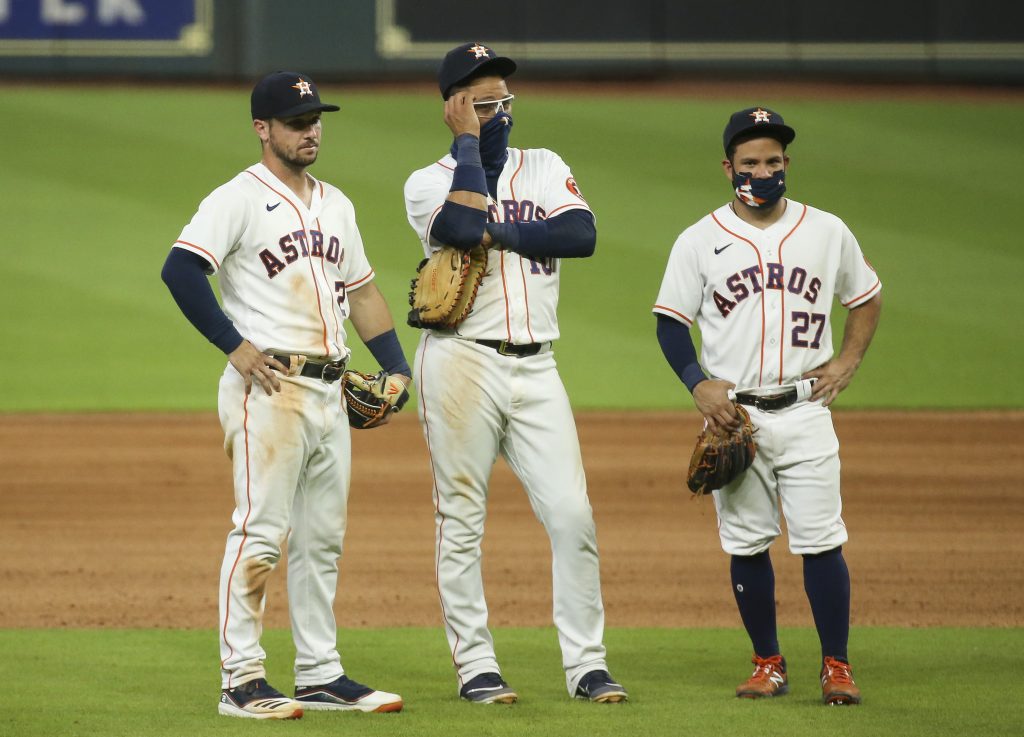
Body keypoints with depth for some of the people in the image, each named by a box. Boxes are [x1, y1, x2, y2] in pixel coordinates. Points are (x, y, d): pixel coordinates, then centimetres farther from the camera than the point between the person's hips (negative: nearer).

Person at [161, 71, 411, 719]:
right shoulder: (239, 199, -7)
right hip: (268, 387, -8)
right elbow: (181, 269, -17)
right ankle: (242, 681, -9)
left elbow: (361, 289, 24)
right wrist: (235, 345, -19)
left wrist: (398, 367, 14)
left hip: (329, 391, 8)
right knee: (261, 531, -10)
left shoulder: (335, 204, 18)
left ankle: (321, 676, 16)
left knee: (323, 538, 10)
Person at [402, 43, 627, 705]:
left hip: (535, 369, 3)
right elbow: (466, 223, -19)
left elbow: (582, 235, -5)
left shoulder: (545, 170, 14)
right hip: (462, 362, -3)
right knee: (462, 520, 0)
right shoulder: (430, 182, 4)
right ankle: (475, 667, 8)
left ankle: (586, 665, 3)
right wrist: (469, 141, -8)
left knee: (573, 514, -4)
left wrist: (498, 233, -11)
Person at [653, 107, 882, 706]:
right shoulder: (699, 242, 2)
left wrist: (847, 362, 3)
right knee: (747, 544, 3)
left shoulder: (827, 232, 6)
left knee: (821, 541, -6)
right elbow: (671, 321, 4)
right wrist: (699, 384, -11)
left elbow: (868, 299, 18)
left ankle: (837, 667, 1)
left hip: (805, 411, 0)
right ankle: (769, 663, 15)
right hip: (734, 413, 0)